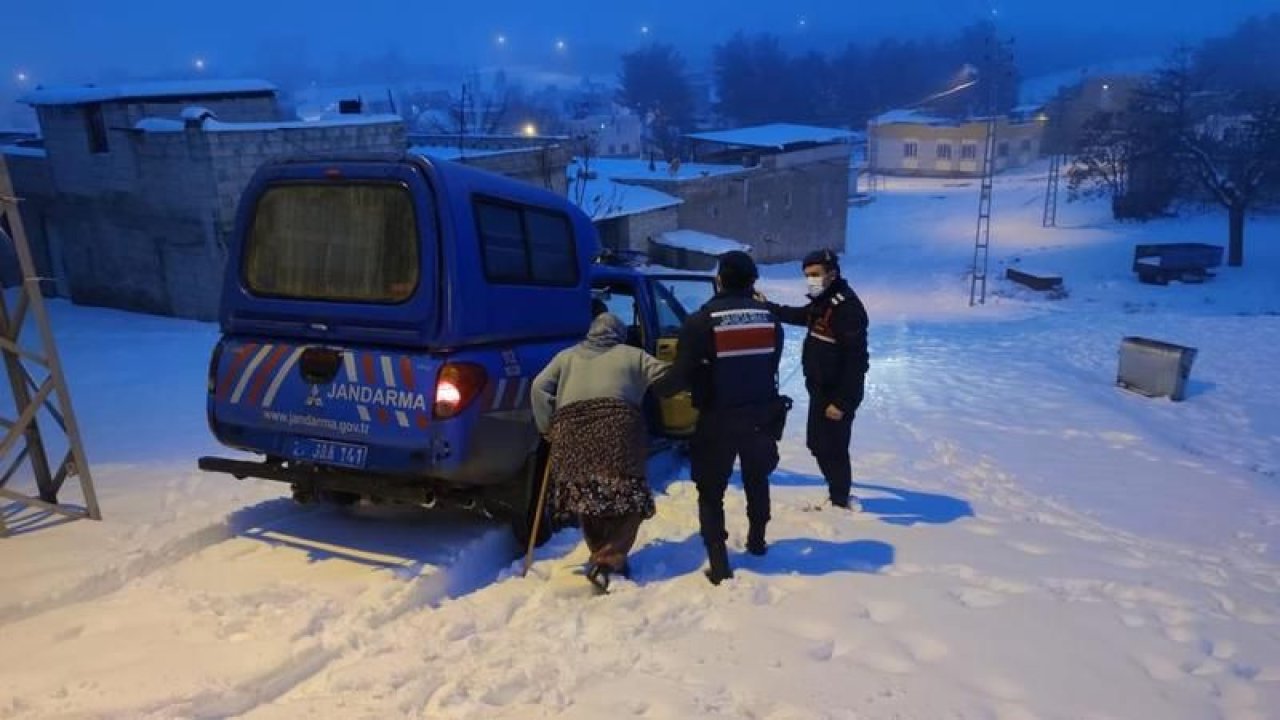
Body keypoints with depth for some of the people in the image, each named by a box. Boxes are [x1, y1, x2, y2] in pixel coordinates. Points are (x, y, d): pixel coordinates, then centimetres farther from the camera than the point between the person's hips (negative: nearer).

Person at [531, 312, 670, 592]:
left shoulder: (567, 356, 28)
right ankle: (608, 561, -12)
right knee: (628, 497, 1)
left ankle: (602, 555, 19)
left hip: (571, 427, 2)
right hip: (618, 425, -2)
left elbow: (539, 388, 16)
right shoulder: (632, 355, 24)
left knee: (584, 495, 14)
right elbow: (666, 378, 12)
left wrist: (548, 428, 17)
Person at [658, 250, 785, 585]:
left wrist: (658, 388, 3)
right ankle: (757, 541, 42)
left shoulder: (700, 321, -14)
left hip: (718, 419, -4)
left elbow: (682, 374, -15)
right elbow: (772, 367, 7)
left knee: (711, 491, 9)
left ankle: (719, 566, 5)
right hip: (760, 416, 5)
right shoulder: (769, 318, 2)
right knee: (757, 480, 27)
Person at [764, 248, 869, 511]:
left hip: (837, 393, -10)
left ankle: (841, 499, 17)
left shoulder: (847, 306, -23)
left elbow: (855, 359, -25)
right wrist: (768, 307, 15)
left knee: (831, 447, 0)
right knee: (817, 443, 17)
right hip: (820, 389, 10)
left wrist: (842, 402, -25)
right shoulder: (822, 301, 7)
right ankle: (837, 491, 33)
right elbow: (800, 316, 28)